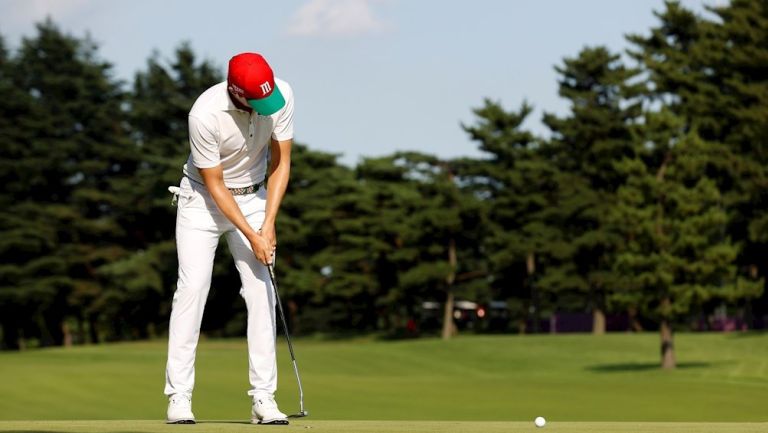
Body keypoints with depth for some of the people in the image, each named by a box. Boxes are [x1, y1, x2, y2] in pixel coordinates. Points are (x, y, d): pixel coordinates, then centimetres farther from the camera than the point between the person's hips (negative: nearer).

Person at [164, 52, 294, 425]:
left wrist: (268, 225, -15)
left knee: (261, 290, -6)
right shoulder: (205, 114, -30)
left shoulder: (282, 95, -20)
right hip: (203, 199, -3)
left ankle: (263, 397, -5)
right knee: (193, 288, -12)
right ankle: (179, 396, -9)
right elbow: (214, 185, -20)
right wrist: (251, 237, -21)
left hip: (254, 197, 3)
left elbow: (280, 164, -9)